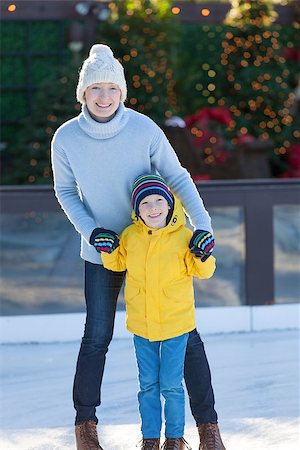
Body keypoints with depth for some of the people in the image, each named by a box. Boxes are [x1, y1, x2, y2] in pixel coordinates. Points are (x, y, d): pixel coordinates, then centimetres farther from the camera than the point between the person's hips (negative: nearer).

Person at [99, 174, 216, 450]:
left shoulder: (183, 237, -14)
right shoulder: (130, 236, -5)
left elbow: (203, 272, -7)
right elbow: (118, 264, 12)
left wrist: (203, 256, -26)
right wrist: (109, 250, -7)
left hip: (176, 323, -3)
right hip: (141, 324, 3)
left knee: (171, 385, 2)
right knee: (148, 385, 12)